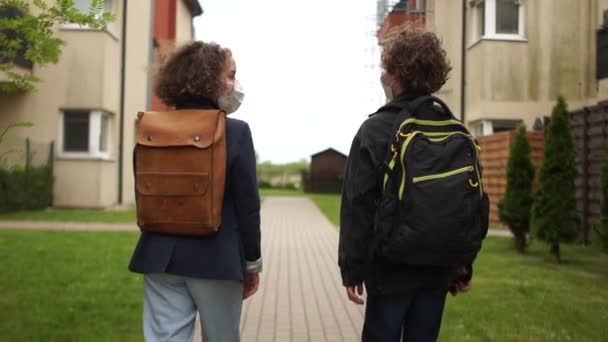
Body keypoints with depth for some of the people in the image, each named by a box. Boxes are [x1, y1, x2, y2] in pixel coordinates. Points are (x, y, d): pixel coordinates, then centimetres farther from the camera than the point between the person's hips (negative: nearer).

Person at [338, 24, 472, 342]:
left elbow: (358, 205, -13)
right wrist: (463, 265, 15)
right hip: (438, 268, 5)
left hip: (391, 268, -5)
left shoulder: (374, 130, -11)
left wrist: (352, 268, -8)